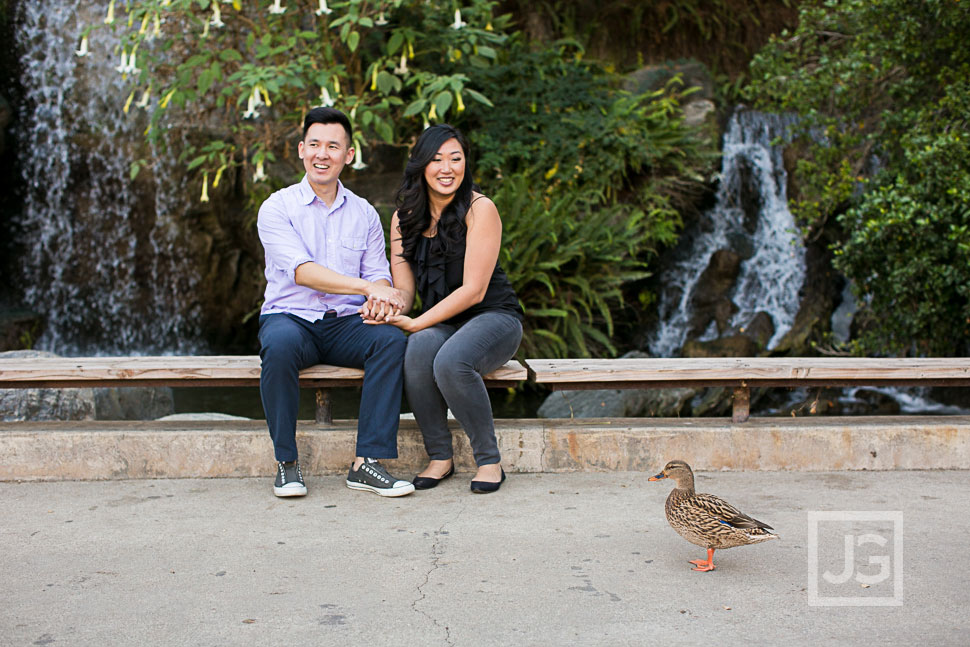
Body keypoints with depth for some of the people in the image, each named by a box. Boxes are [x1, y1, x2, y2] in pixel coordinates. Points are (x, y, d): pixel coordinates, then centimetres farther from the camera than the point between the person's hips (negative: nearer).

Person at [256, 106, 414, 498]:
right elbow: (302, 271, -15)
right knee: (280, 345, -37)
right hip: (291, 317, -2)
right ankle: (286, 462, -19)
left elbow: (379, 275, 5)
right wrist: (366, 286, -25)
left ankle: (366, 463, -26)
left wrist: (379, 294, -21)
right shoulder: (277, 208, 0)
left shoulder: (364, 214, 12)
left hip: (347, 323, 3)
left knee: (393, 339, -29)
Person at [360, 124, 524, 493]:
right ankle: (440, 457, -13)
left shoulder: (480, 210, -10)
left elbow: (473, 290, -16)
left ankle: (489, 460, -12)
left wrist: (416, 323, -23)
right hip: (440, 323, 4)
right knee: (419, 348, -32)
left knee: (451, 362, -35)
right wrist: (387, 307, -22)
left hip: (493, 316, -4)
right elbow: (405, 288, 3)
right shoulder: (404, 218, 6)